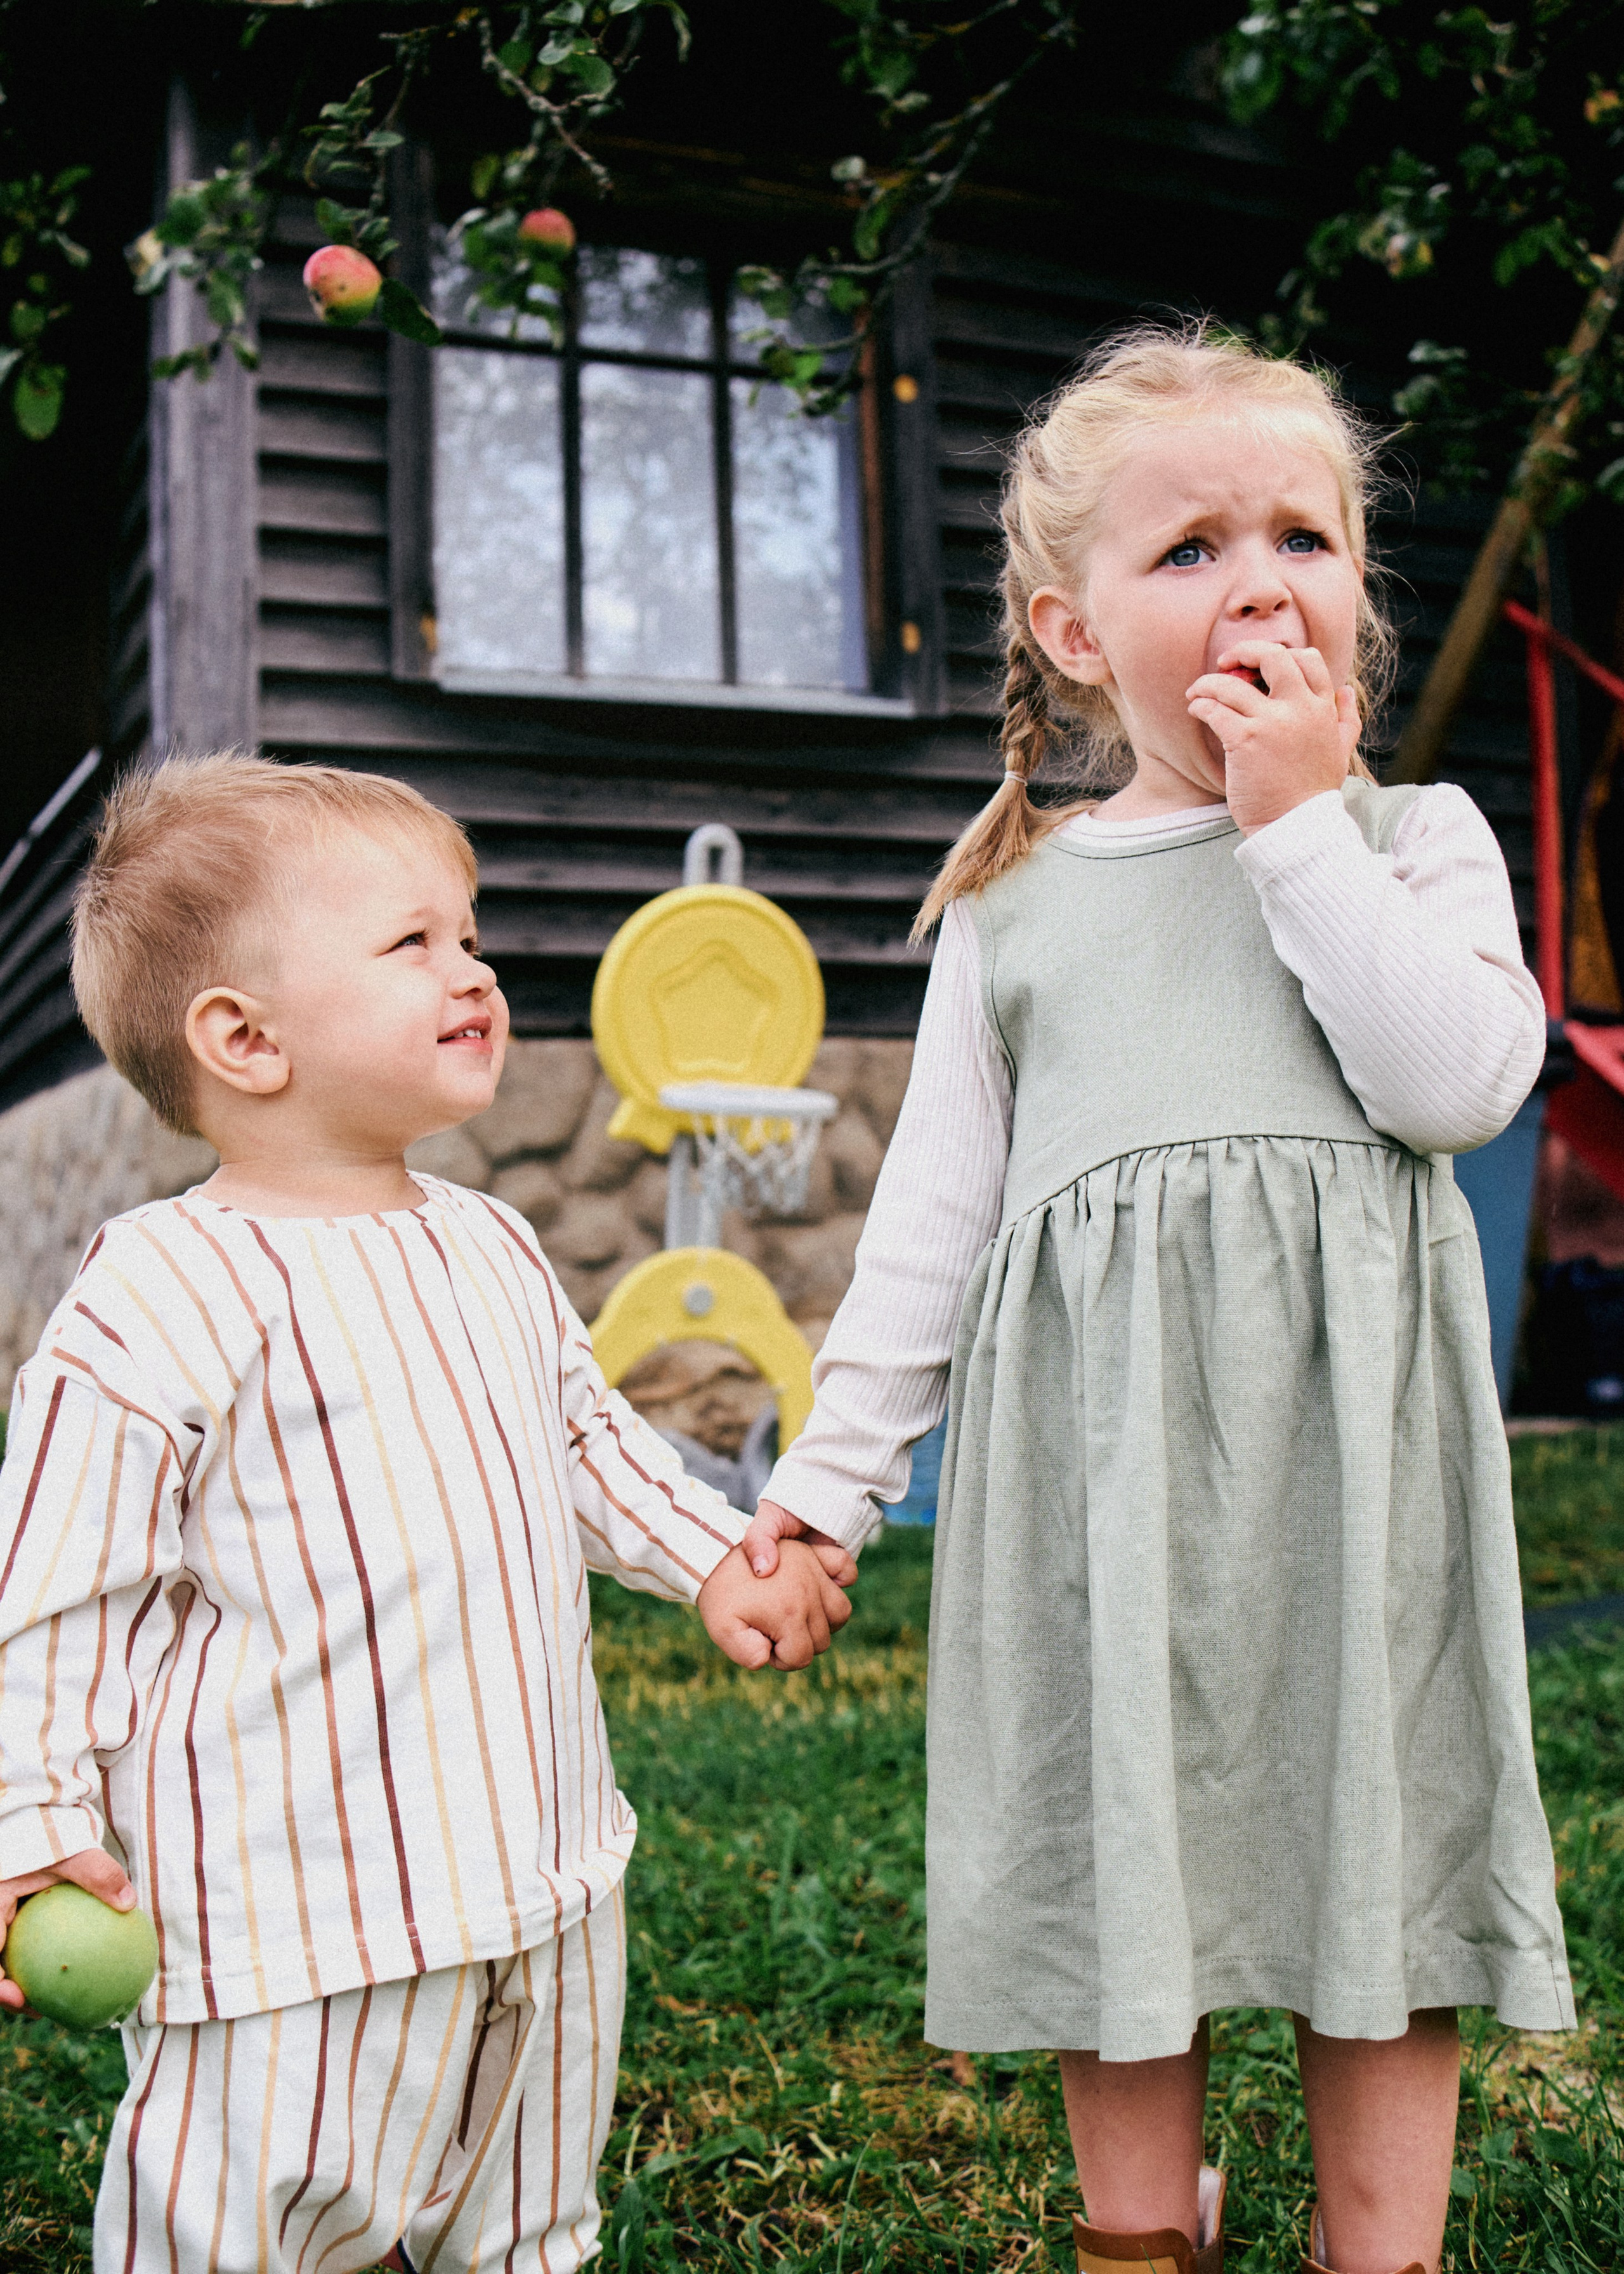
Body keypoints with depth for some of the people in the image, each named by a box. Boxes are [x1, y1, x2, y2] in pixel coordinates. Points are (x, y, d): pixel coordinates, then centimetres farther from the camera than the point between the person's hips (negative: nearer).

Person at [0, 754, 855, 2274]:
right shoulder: (164, 1299, -16)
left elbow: (588, 1439, 22)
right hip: (294, 1907, -7)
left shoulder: (491, 1252, 8)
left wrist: (716, 1561, 12)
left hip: (540, 1878, 8)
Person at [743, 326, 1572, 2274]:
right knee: (1110, 1849, 8)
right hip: (1096, 1447, 2)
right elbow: (932, 1208, 12)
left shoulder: (1414, 836, 8)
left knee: (1372, 1837, 6)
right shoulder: (1016, 900, 11)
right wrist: (835, 1461, 8)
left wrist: (1298, 822, -8)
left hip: (1348, 1421, -1)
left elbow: (1462, 1079, -12)